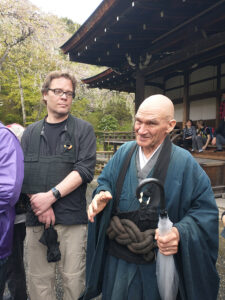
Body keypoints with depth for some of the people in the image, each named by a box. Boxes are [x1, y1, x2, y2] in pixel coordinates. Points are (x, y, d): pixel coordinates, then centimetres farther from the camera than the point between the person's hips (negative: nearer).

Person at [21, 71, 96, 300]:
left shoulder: (83, 130, 2)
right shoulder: (31, 133, 12)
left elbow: (84, 170, -9)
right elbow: (22, 173, 3)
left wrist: (51, 195, -15)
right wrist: (39, 204, -10)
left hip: (72, 218, -2)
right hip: (35, 217, 3)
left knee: (73, 279, 8)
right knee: (38, 279, 13)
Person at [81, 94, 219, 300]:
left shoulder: (184, 162, -15)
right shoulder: (124, 152, -2)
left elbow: (205, 210, -11)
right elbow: (105, 181, 8)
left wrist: (181, 232, -28)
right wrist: (101, 195, -15)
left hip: (159, 262, -3)